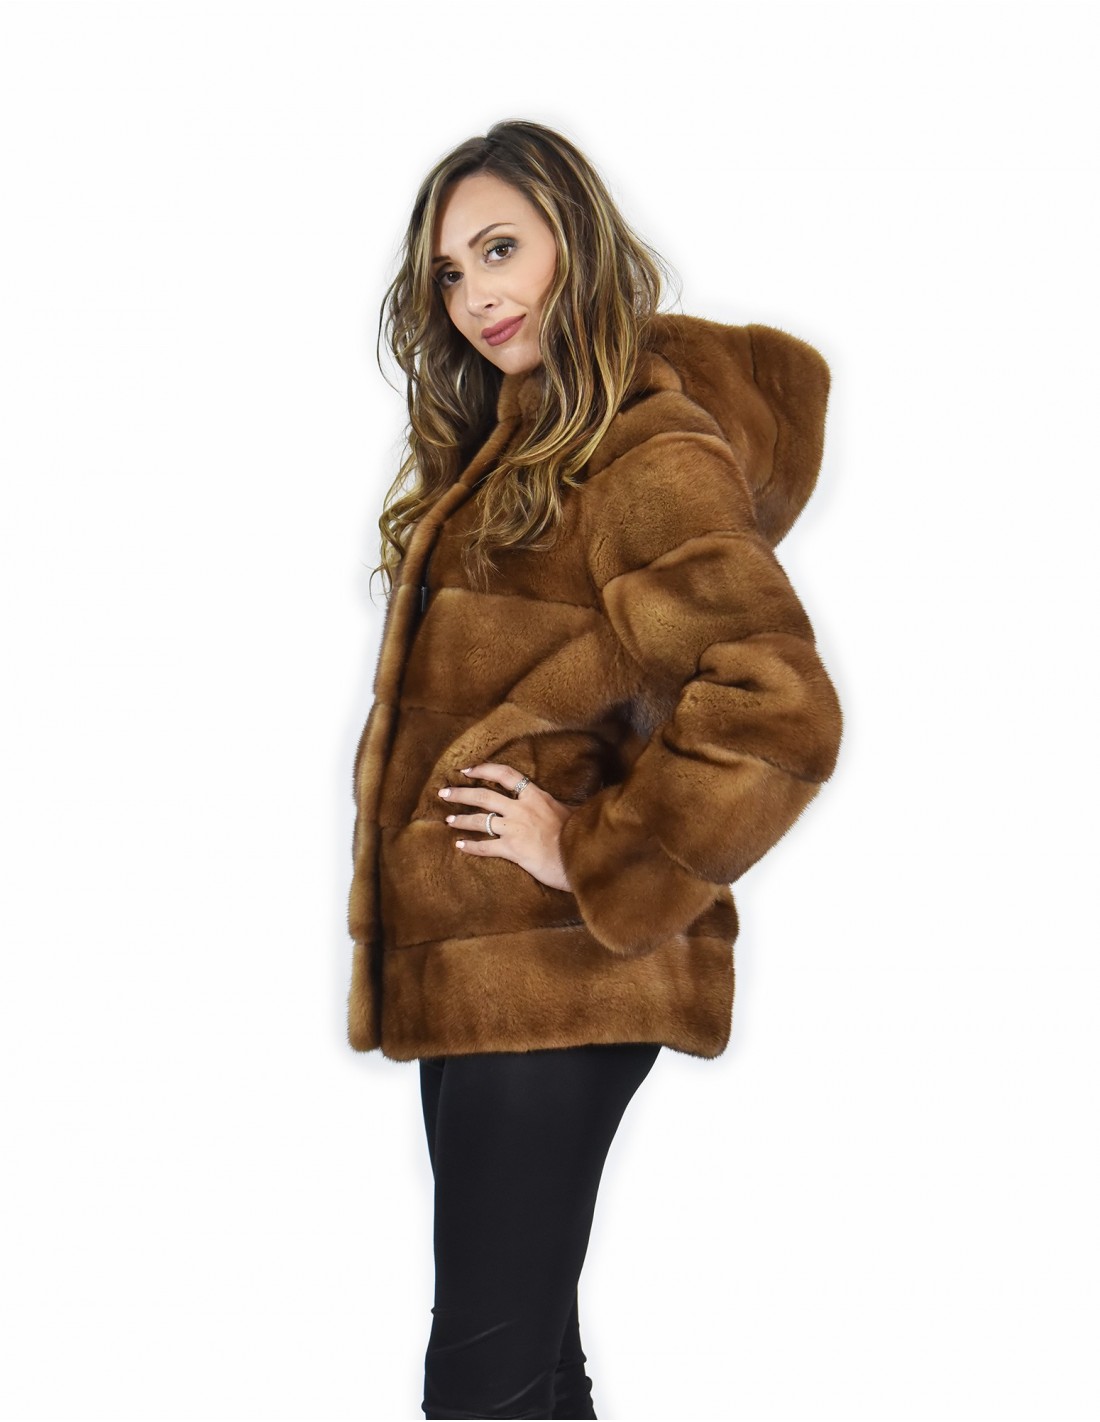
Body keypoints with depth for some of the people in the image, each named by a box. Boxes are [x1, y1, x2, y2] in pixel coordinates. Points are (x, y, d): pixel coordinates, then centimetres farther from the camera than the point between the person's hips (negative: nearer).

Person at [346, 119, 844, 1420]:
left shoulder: (651, 459, -14)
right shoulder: (491, 448, 15)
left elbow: (779, 714, -25)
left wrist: (595, 861, -17)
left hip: (556, 977, -9)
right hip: (468, 968, 9)